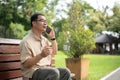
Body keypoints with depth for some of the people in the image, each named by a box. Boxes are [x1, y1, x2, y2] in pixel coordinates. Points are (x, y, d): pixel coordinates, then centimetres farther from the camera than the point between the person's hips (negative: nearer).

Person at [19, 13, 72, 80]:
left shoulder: (44, 39, 14)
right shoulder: (26, 41, -12)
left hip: (46, 69, 8)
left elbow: (54, 52, 18)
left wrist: (53, 38, 7)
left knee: (65, 72, -14)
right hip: (33, 72, -8)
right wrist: (41, 55, -31)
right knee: (54, 72, -32)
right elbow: (25, 64, -17)